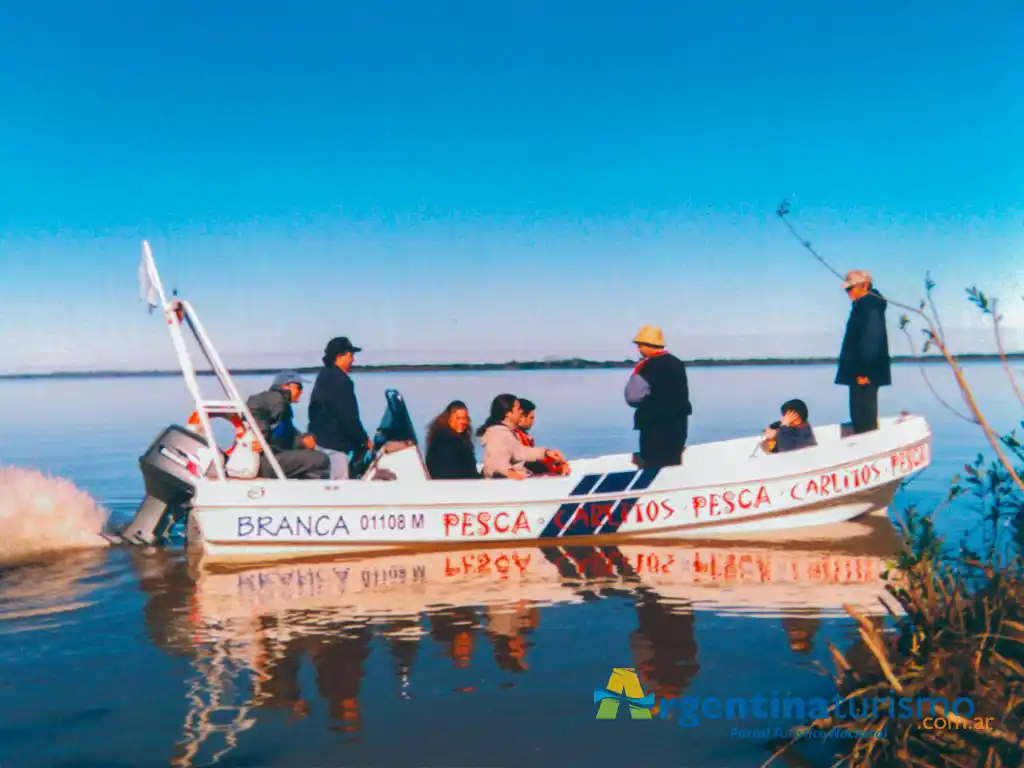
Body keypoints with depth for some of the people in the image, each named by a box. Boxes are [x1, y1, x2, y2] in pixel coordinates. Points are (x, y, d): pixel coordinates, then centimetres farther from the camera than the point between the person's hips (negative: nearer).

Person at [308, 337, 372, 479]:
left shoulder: (323, 376, 16)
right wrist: (364, 440, -5)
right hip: (333, 444, -10)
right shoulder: (341, 380, -14)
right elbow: (348, 417, -17)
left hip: (319, 440, 10)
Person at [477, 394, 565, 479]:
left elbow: (520, 452, 16)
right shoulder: (498, 433, -20)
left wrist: (545, 452, 6)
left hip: (514, 479, 11)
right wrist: (509, 471, -55)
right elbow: (498, 459, -35)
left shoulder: (507, 431, 16)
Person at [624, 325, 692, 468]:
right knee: (673, 464, 16)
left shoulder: (646, 367, -15)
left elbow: (632, 397, -15)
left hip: (654, 426, -8)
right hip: (678, 424, 8)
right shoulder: (678, 363, 11)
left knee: (654, 468, -3)